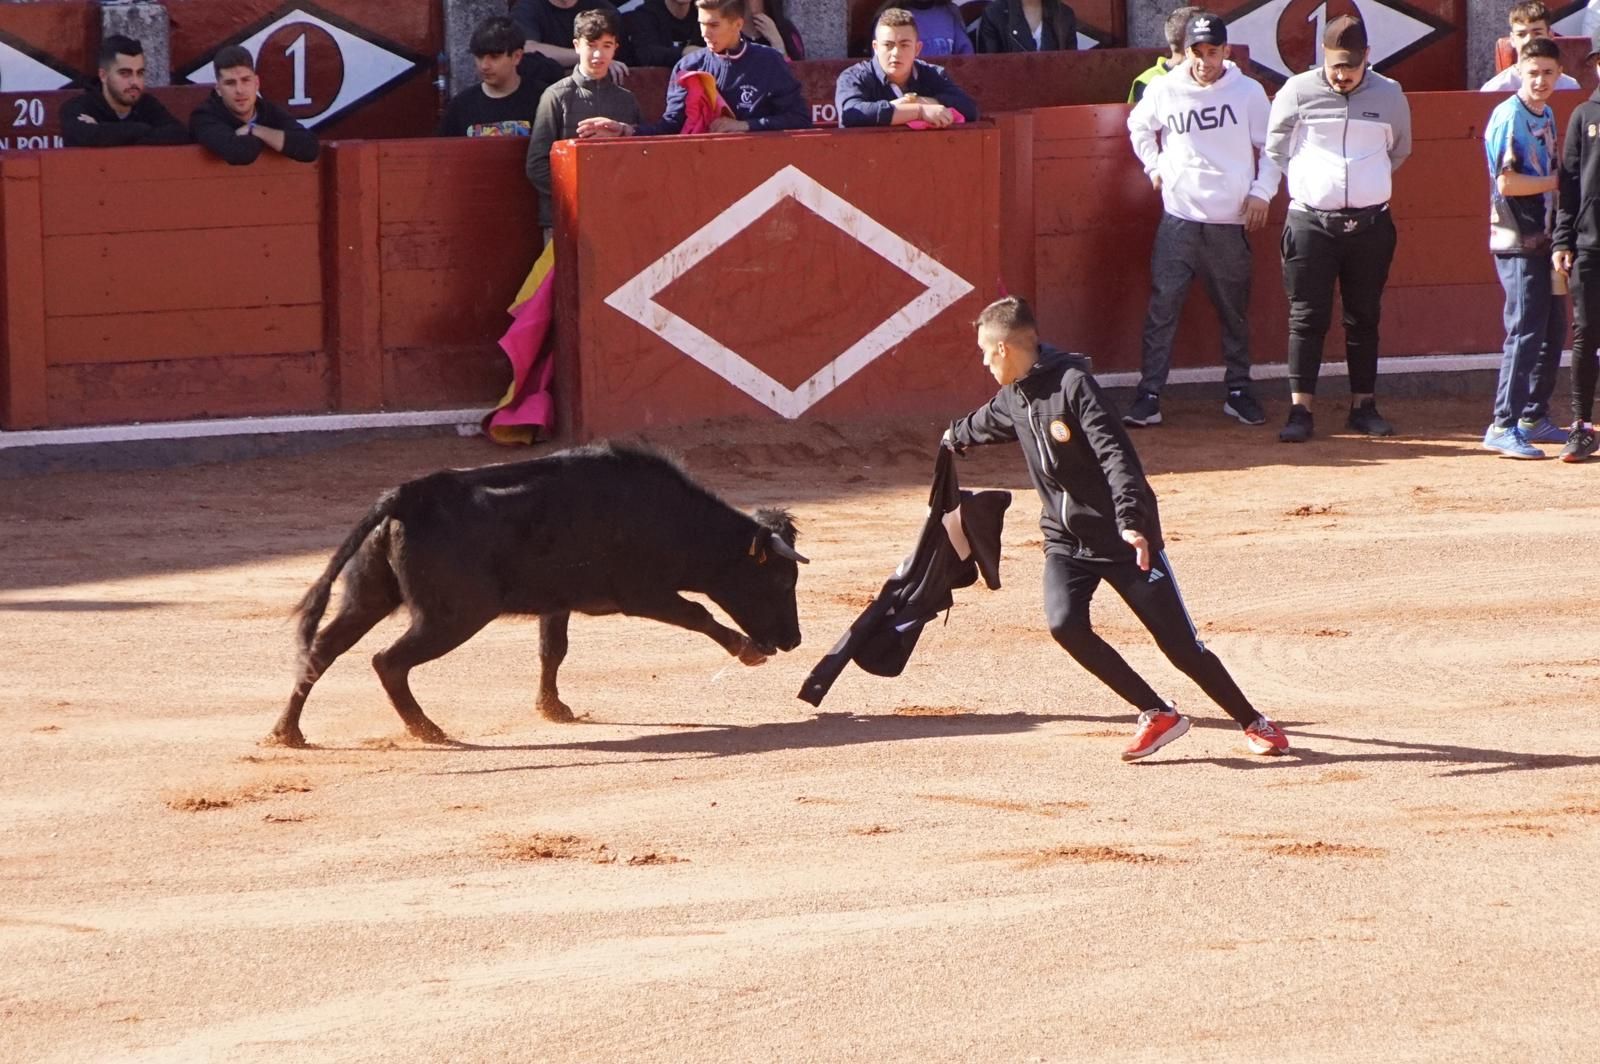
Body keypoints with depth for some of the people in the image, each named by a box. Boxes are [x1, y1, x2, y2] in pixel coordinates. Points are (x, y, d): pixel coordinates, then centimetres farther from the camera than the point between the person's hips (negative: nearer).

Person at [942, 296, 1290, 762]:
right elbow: (983, 424, 33)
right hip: (1066, 540, 6)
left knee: (1181, 645, -3)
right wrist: (956, 436, 56)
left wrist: (1131, 521, -41)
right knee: (1065, 624, -21)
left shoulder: (1073, 384, -17)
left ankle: (1253, 723, 17)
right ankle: (1158, 715, -8)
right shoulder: (1011, 402, 8)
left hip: (1126, 536, -6)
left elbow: (1115, 453, -28)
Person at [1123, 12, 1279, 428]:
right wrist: (1154, 167, 10)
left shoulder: (1248, 92, -3)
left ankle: (1238, 391, 22)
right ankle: (1149, 397, -6)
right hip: (1179, 218, 0)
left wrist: (1261, 192, -5)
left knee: (1235, 311, 10)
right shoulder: (1164, 90, 0)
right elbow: (1139, 126, 20)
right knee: (1162, 305, -7)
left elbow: (1270, 147, 5)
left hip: (1231, 221, 0)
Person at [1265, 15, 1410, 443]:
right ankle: (1300, 410, -4)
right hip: (1311, 221, -2)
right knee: (1307, 316, -3)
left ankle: (1363, 406, 16)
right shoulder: (1297, 92, -4)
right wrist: (1310, 184, 7)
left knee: (1364, 317, 9)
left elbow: (1399, 150, 19)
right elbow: (1277, 149, 7)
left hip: (1370, 223, 2)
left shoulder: (1388, 95, 2)